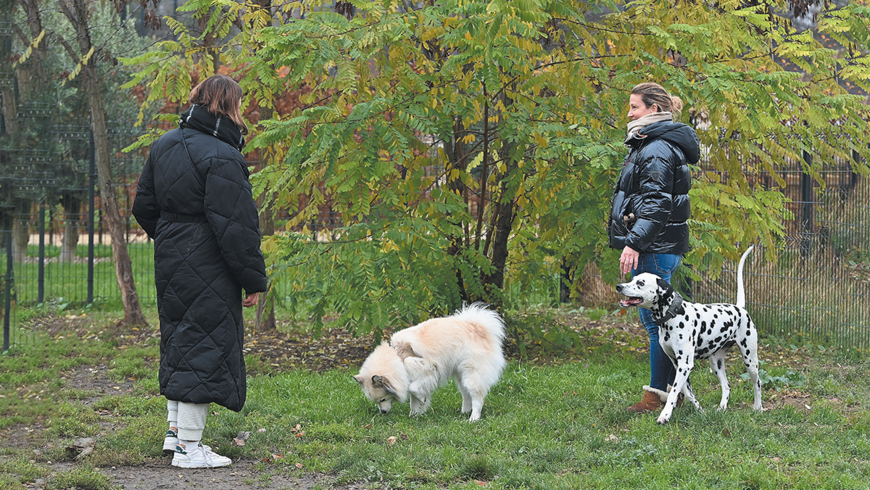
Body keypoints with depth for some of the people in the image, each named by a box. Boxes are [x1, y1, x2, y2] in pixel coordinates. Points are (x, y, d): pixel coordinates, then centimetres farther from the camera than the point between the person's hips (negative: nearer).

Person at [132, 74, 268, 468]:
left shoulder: (166, 145, 9)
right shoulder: (221, 158, -19)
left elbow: (144, 206, 17)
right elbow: (235, 226, -20)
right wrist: (253, 279, -14)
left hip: (170, 263, 9)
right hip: (207, 270, -9)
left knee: (180, 341, 20)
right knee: (204, 347, -3)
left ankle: (176, 430, 27)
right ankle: (188, 447, 0)